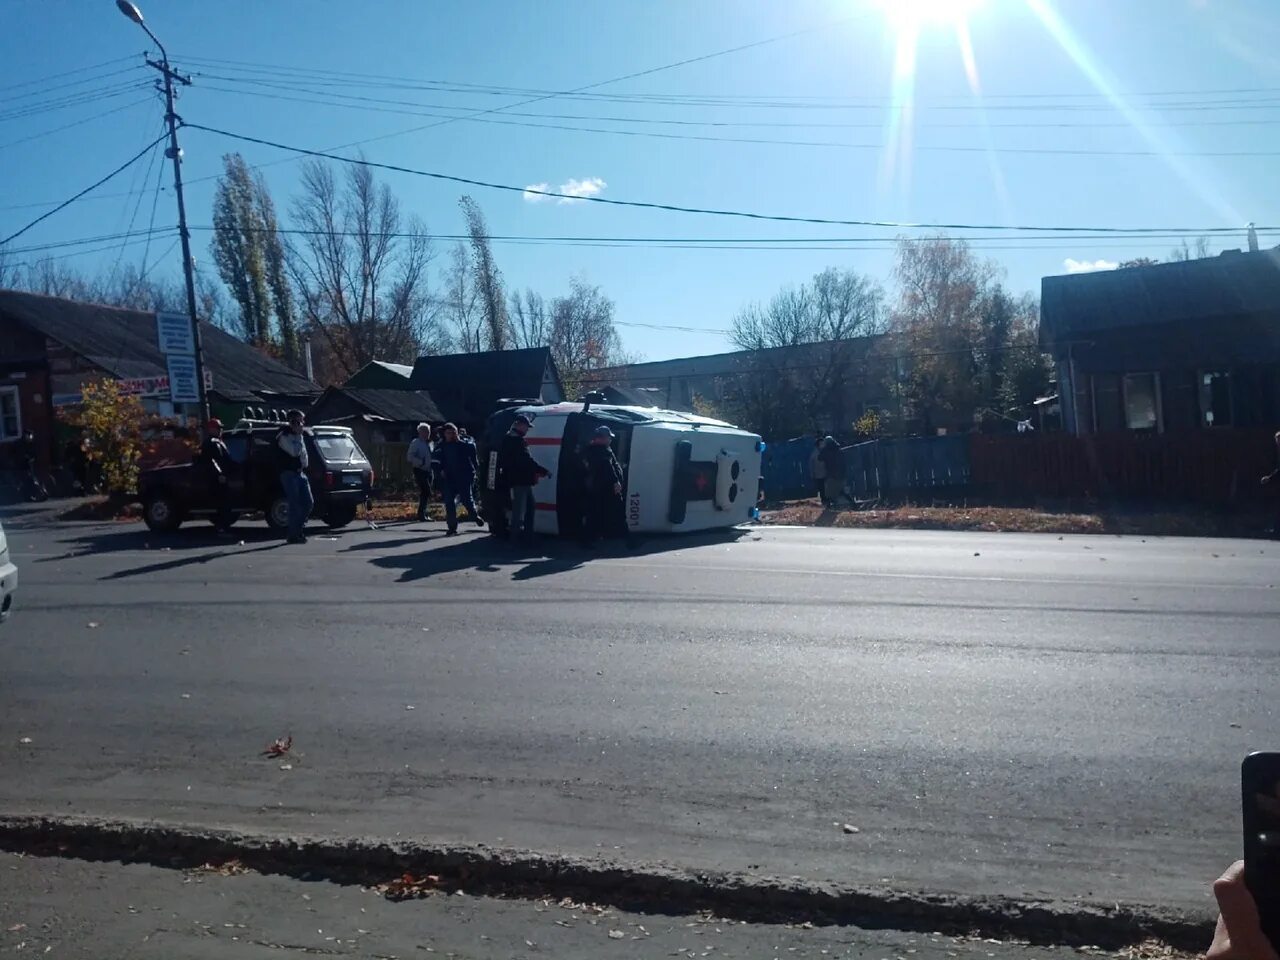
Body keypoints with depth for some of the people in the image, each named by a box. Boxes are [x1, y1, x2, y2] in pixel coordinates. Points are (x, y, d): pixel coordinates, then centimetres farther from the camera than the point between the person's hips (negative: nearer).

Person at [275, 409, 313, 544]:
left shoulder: (300, 435, 18)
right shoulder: (283, 436, -8)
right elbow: (294, 451, -20)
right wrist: (299, 435, -13)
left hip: (301, 473, 8)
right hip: (289, 473, -8)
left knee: (309, 502, 5)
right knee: (295, 504, -9)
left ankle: (299, 528, 17)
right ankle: (294, 535, -5)